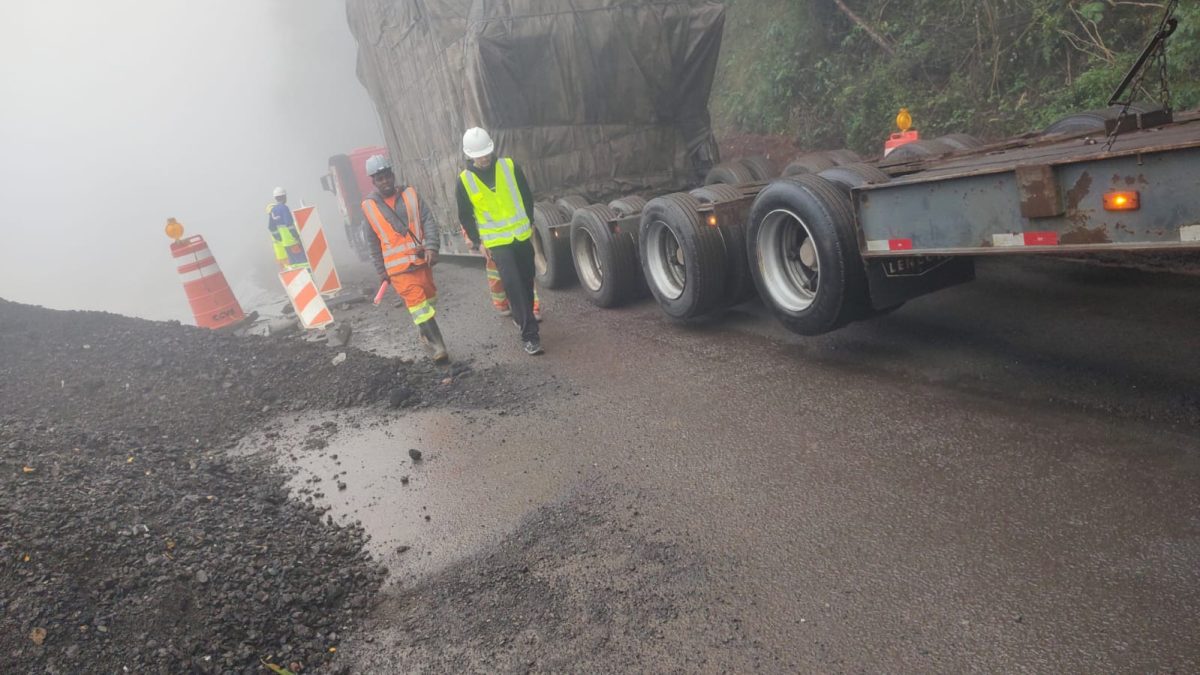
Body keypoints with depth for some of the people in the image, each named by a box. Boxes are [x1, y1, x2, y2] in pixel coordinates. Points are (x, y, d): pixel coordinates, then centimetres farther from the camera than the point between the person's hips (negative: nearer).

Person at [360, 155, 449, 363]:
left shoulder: (410, 195, 4)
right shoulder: (369, 206, 0)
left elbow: (428, 221, -2)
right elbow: (373, 243, 4)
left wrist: (431, 247, -17)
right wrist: (381, 271, 3)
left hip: (422, 260, 3)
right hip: (398, 267, -3)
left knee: (429, 300, 14)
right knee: (418, 305, -9)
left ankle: (427, 337, 34)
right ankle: (436, 349, -9)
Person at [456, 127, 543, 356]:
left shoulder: (509, 166, -4)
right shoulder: (464, 181, -7)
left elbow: (526, 195, 8)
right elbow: (465, 216, 2)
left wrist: (529, 223, 11)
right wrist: (478, 242, 1)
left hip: (522, 234, 3)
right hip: (496, 241, -3)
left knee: (527, 280, 14)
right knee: (513, 285, -11)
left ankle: (522, 316, 40)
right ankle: (530, 335, -11)